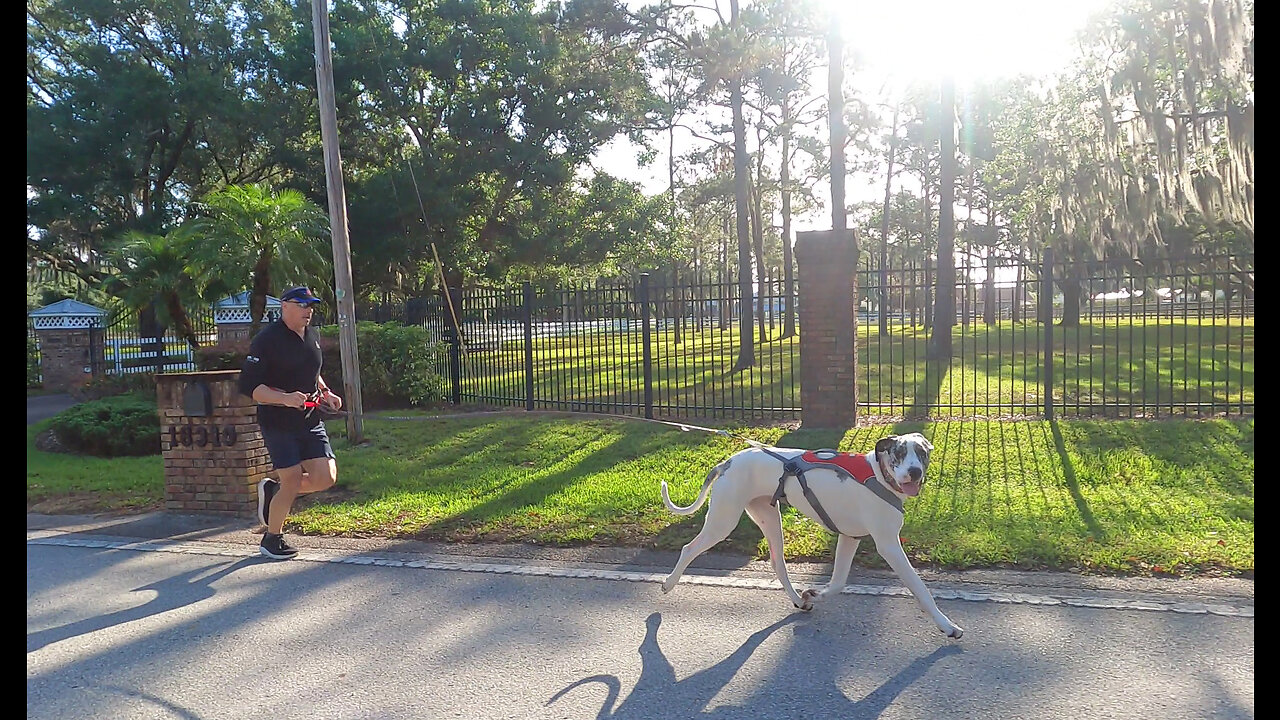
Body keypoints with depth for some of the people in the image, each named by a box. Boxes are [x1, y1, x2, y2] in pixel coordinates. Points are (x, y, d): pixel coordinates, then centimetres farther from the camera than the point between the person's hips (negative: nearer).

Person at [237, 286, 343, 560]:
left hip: (311, 421, 6)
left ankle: (273, 490, 24)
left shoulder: (313, 336, 11)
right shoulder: (266, 340, -12)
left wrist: (325, 392, 9)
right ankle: (272, 539, 19)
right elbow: (249, 386, -16)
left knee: (326, 477, -3)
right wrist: (285, 398, -28)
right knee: (292, 481, -5)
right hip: (278, 424, -6)